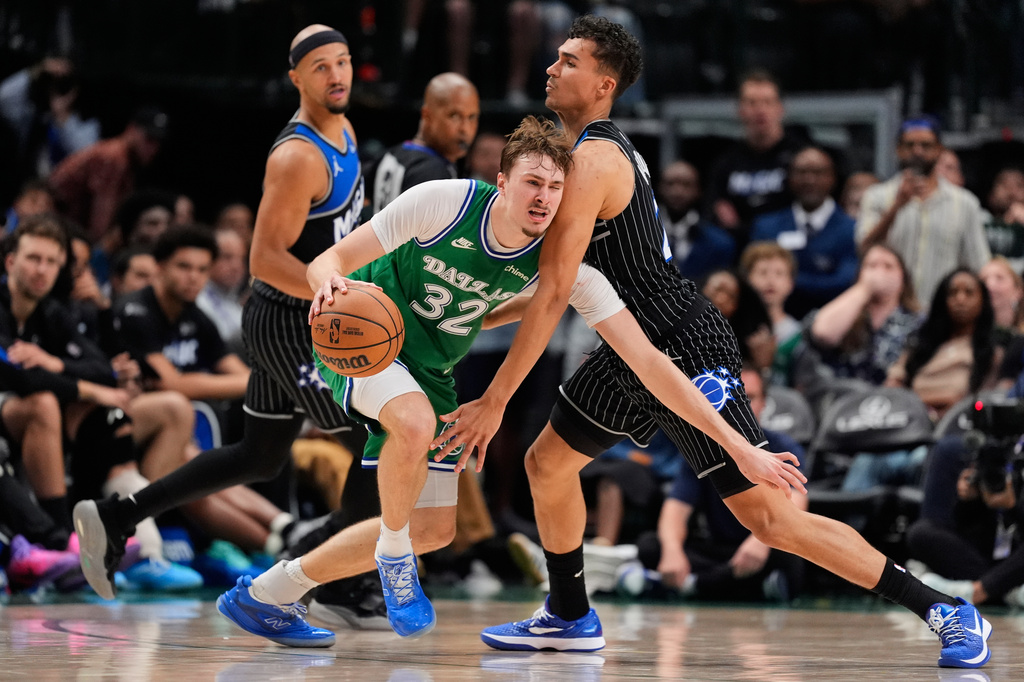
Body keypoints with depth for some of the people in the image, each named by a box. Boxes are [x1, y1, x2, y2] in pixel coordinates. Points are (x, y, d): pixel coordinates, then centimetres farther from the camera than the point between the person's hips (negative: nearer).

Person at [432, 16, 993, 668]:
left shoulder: (590, 161, -19)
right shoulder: (608, 147, 11)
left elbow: (553, 296, -23)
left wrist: (494, 401, -21)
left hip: (685, 351, -10)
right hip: (637, 350, 10)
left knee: (770, 517, -10)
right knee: (547, 463, 17)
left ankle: (947, 612, -6)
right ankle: (570, 617, 34)